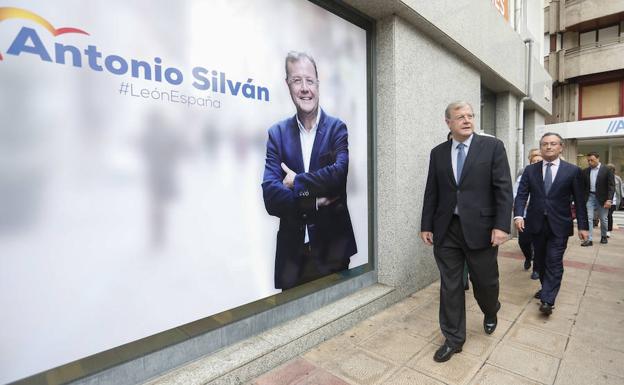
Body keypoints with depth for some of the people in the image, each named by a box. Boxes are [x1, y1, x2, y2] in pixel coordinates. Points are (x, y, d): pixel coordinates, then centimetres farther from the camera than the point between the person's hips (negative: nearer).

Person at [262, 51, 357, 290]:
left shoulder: (336, 128, -1)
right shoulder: (277, 133, 1)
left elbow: (339, 173, -19)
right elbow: (270, 196, -9)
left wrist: (297, 182, -12)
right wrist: (315, 202, -17)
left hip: (332, 245, -1)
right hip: (292, 248, 2)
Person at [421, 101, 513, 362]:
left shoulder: (492, 146, 0)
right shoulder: (438, 153, 8)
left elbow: (503, 189, -5)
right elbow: (431, 192, 8)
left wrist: (502, 225, -12)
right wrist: (426, 226, 6)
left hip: (480, 228, -2)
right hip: (446, 230, 2)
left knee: (485, 281, 13)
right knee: (450, 286, 8)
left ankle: (490, 312, 48)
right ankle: (453, 338, 25)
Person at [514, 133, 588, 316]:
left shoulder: (572, 171, -1)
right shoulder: (530, 170, 3)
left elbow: (579, 200, 0)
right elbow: (521, 195, -2)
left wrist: (583, 226, -2)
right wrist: (518, 215, -17)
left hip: (559, 225, -2)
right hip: (536, 224, 3)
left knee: (554, 262, -5)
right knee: (540, 261, 14)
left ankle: (547, 300, 0)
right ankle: (547, 289, 32)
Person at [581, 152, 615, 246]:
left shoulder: (607, 170, -5)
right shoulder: (585, 171, 4)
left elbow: (611, 186, -8)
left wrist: (609, 200, -15)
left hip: (602, 198, -2)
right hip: (589, 197, 2)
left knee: (603, 219, 11)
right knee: (588, 218, -5)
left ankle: (603, 236, 32)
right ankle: (589, 239, -3)